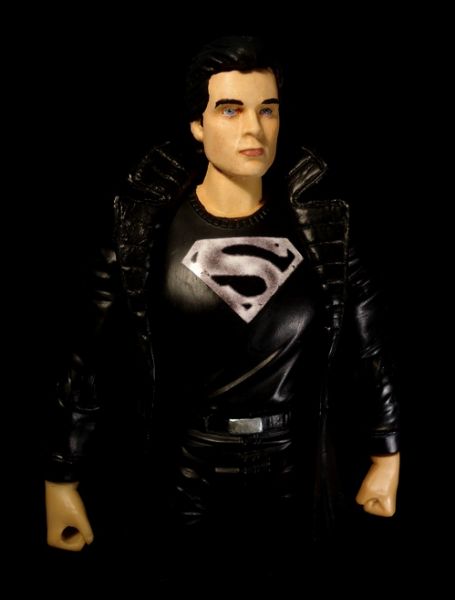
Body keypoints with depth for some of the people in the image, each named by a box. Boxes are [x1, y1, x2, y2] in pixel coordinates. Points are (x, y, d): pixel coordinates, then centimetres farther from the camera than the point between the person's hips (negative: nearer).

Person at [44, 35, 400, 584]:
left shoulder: (321, 225, -5)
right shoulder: (146, 224, -10)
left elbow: (370, 348, 2)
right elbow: (88, 358, -6)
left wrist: (386, 458, 7)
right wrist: (61, 482, -3)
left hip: (300, 479, 2)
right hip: (186, 484, -1)